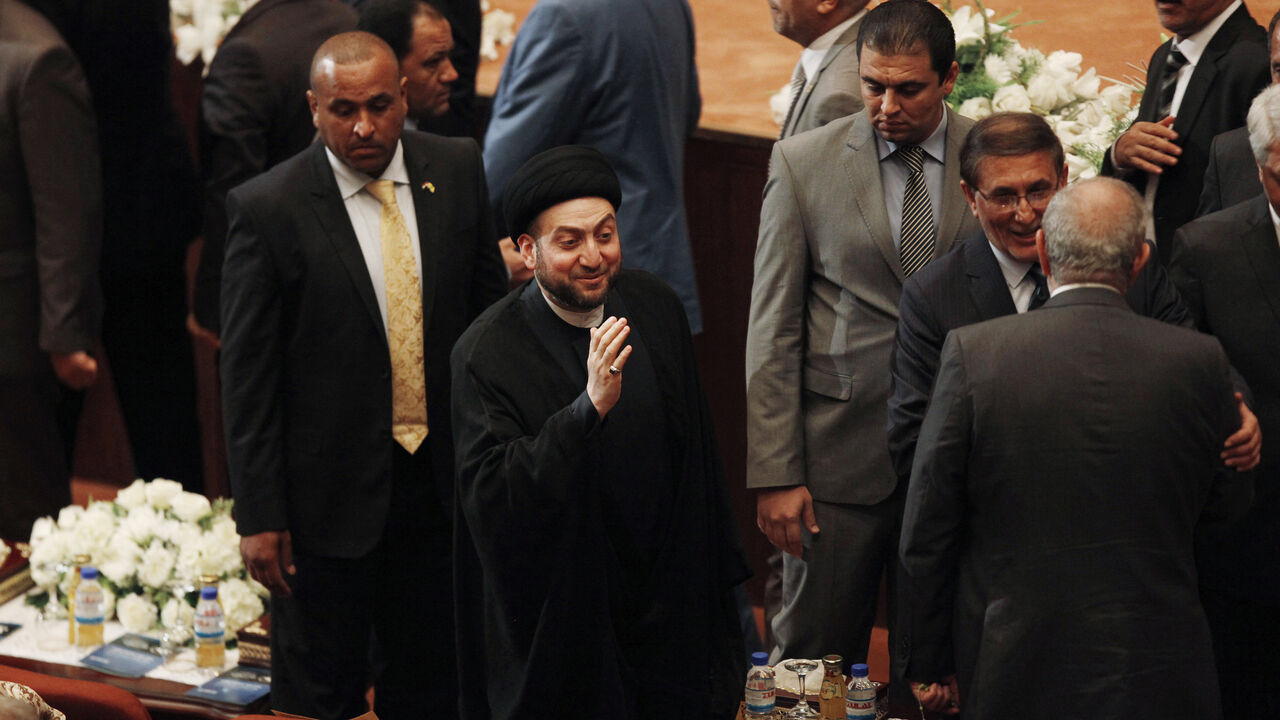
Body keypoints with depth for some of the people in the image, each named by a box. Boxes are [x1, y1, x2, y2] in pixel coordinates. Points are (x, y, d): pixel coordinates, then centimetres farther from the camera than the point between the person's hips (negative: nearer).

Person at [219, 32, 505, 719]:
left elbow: (488, 302, 10)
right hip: (332, 493, -4)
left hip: (441, 481, 4)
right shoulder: (268, 208, -13)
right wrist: (260, 517, -11)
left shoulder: (457, 170, -1)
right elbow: (246, 374, -10)